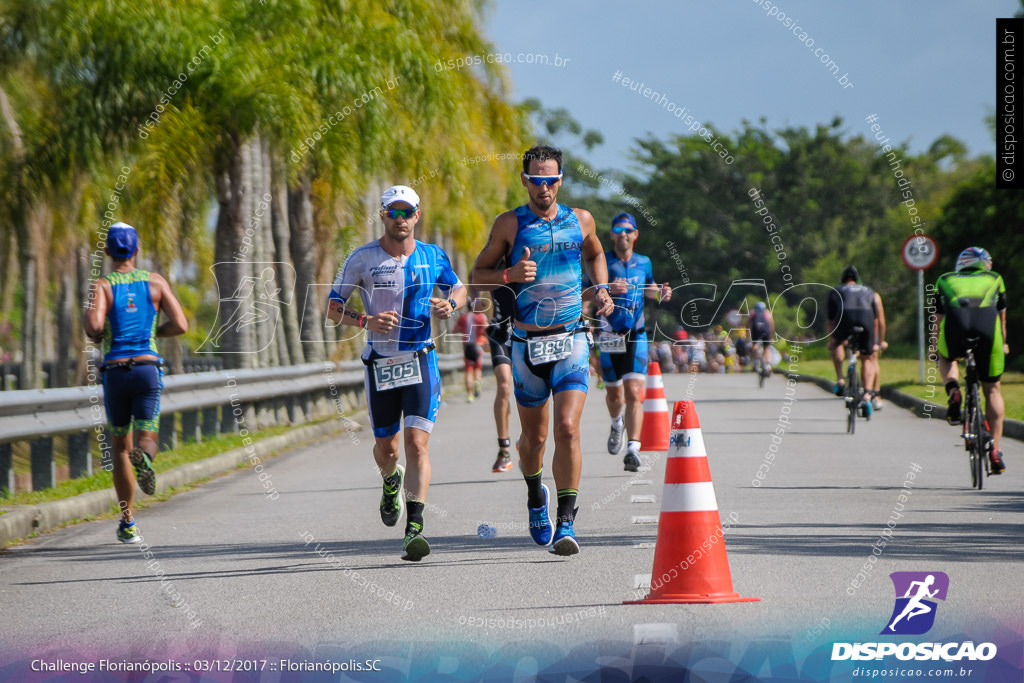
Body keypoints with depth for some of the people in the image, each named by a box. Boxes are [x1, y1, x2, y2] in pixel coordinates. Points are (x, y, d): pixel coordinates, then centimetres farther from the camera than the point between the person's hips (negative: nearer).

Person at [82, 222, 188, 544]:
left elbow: (94, 325, -18)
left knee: (120, 447, 13)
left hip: (115, 371, 0)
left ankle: (128, 523, 14)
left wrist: (95, 334, 6)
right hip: (148, 369, 0)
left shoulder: (102, 285, 0)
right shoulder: (155, 282, 7)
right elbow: (180, 325, 1)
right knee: (145, 439, -4)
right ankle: (144, 456, -44)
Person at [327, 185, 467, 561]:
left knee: (417, 443, -15)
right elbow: (333, 306, 1)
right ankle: (391, 483, 47)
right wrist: (366, 321, -16)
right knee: (385, 448, 10)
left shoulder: (433, 256, 2)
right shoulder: (363, 258, -4)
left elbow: (459, 288, 19)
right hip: (380, 364, 0)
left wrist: (449, 305, -4)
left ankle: (414, 529, -17)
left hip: (421, 361, 0)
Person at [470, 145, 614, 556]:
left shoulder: (580, 221, 5)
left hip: (571, 341, 0)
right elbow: (478, 275, 4)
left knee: (567, 429, -16)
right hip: (527, 345, 0)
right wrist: (510, 274, -16)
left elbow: (594, 254, 26)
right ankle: (535, 495, 41)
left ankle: (565, 523, -13)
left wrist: (602, 289, 8)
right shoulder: (510, 224, -2)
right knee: (534, 437, 10)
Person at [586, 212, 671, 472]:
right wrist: (606, 289, -27)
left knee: (634, 393, -14)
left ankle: (633, 450, -20)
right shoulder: (601, 262, -3)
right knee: (614, 394, 12)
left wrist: (660, 292, 6)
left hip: (636, 336, 1)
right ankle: (617, 424, 47)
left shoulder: (644, 263, 8)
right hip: (609, 336, -1)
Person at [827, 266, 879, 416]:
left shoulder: (836, 292, 30)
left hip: (846, 316, -1)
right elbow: (875, 317, 40)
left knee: (836, 344, 32)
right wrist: (874, 343, 50)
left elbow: (831, 319, 30)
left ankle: (840, 380, 17)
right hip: (866, 318, 1)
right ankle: (866, 396, -1)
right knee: (867, 359, 16)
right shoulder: (868, 291, 35)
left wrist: (831, 340, 43)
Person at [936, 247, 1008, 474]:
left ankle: (953, 390, 4)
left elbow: (938, 319, 42)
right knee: (992, 390, 16)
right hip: (987, 325, 0)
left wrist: (935, 347, 58)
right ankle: (995, 452, 10)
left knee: (946, 358, 36)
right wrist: (1003, 344, 61)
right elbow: (1001, 317, 45)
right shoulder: (994, 279, 35)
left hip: (955, 322, 0)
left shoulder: (945, 280, 35)